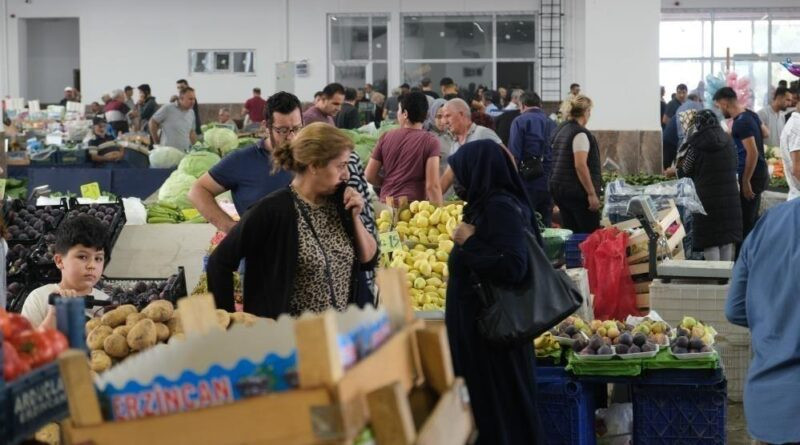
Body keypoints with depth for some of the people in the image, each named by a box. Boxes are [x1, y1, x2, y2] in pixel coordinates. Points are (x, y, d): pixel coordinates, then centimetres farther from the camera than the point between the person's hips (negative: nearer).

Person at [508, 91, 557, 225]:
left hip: (527, 182, -5)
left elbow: (514, 154, -10)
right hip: (549, 183, 5)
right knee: (545, 225, 10)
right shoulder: (552, 123, 12)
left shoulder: (519, 121, -3)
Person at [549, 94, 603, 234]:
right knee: (591, 234, -7)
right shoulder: (580, 133, -13)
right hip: (577, 191, -9)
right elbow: (580, 166, -21)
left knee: (571, 233, 11)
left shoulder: (561, 130, 14)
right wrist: (592, 193, -19)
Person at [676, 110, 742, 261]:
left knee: (710, 242, 1)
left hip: (707, 200, -5)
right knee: (727, 240, 13)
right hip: (730, 199, 5)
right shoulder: (729, 141, 4)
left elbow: (683, 173, 1)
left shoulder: (696, 145, -10)